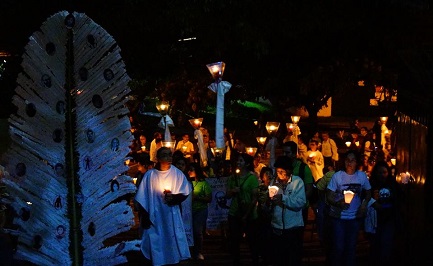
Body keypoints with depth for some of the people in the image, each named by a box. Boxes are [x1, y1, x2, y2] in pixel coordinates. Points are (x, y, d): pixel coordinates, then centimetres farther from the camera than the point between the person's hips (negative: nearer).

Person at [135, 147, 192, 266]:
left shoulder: (177, 173, 0)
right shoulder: (149, 175, -4)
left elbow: (185, 193, 3)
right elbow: (142, 198, -1)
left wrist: (174, 197, -16)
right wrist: (144, 217, -4)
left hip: (172, 217, 1)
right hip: (155, 217, -1)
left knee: (174, 245, 3)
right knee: (157, 245, 3)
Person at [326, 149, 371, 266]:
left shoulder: (362, 176, -3)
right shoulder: (337, 176, -9)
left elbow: (368, 193, 11)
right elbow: (329, 196, -8)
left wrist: (364, 204, -7)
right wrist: (338, 203, -28)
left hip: (355, 217, 2)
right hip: (338, 216, -2)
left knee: (351, 247, 12)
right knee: (338, 247, -2)